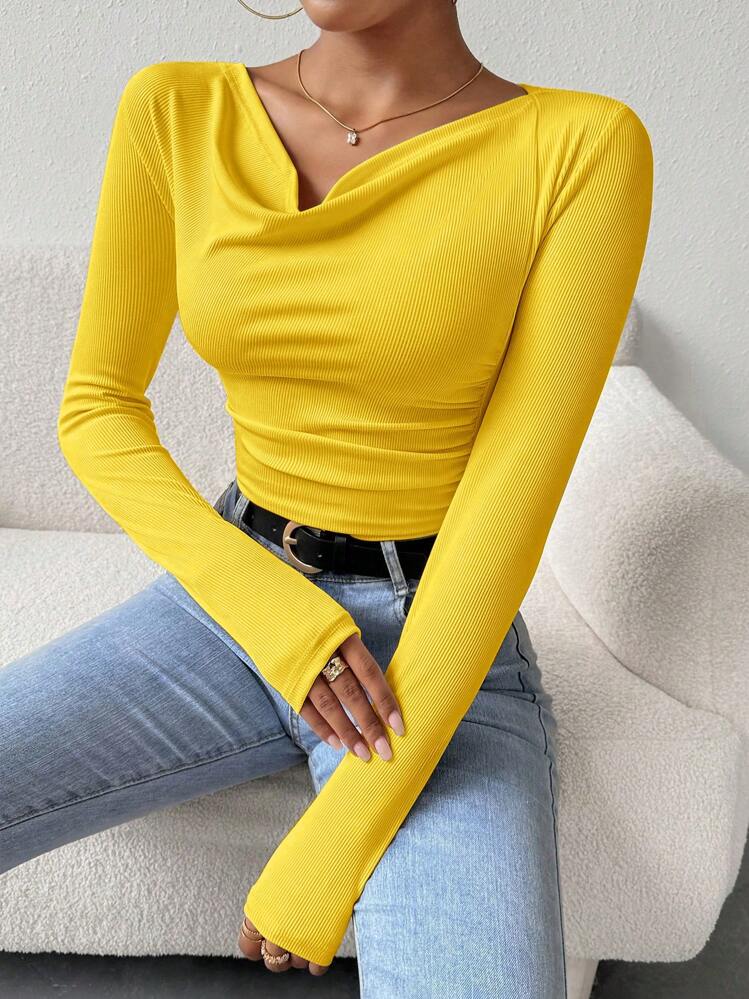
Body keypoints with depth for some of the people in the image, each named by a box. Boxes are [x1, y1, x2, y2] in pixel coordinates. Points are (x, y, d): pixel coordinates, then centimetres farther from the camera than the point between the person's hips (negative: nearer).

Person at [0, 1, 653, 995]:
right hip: (230, 604, 3)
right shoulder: (176, 114, -2)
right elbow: (97, 409, 2)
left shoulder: (582, 147, -12)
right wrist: (276, 618, -14)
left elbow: (510, 501, -15)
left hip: (443, 654, -2)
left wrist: (340, 841, -17)